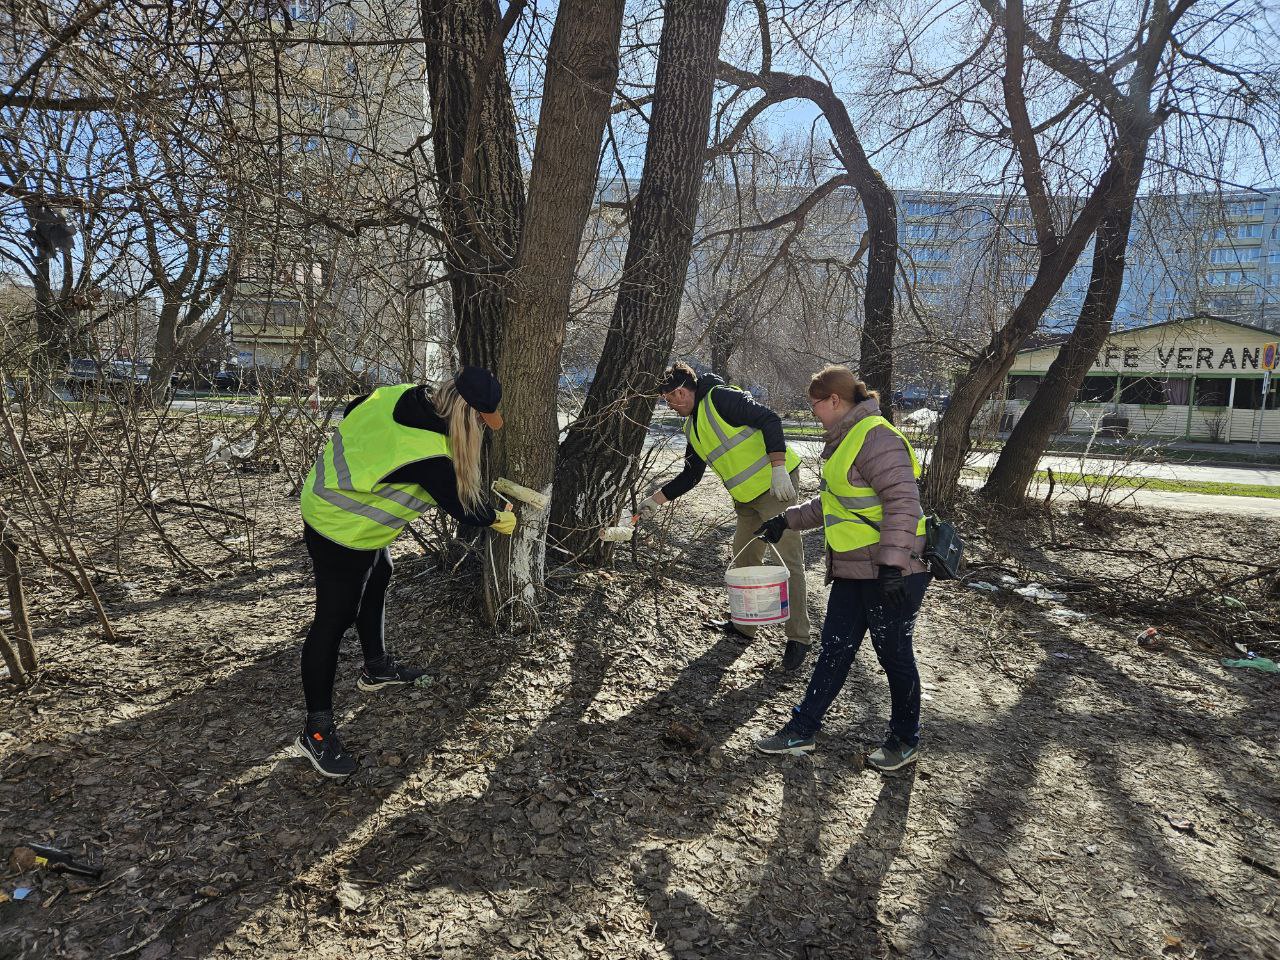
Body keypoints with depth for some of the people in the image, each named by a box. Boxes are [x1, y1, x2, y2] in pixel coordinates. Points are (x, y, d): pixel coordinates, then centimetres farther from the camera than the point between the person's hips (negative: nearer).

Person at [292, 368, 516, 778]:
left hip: (327, 496, 10)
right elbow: (460, 507, -15)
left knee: (377, 579, 26)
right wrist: (498, 519, 4)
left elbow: (353, 409, 6)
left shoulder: (404, 393, -11)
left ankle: (377, 668, 45)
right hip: (341, 531, -10)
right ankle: (315, 733, 10)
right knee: (335, 618, -1)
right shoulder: (431, 459, -31)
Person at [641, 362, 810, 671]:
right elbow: (690, 476, 21)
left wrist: (778, 470, -28)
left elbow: (770, 421, -21)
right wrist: (656, 499, 14)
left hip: (774, 485, -10)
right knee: (743, 558, 17)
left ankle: (798, 638, 0)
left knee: (789, 559, -6)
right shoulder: (692, 426, 14)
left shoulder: (721, 398, -14)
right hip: (747, 496, 10)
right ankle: (744, 624, 31)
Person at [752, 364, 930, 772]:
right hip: (853, 571, 10)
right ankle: (802, 730, 21)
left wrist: (891, 563, -28)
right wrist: (787, 520, 28)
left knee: (893, 653, 7)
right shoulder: (844, 441, 15)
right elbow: (833, 503, 27)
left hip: (892, 573, -9)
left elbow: (903, 501, -24)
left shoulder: (875, 437, -17)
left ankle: (905, 739, 26)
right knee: (834, 649, 13)